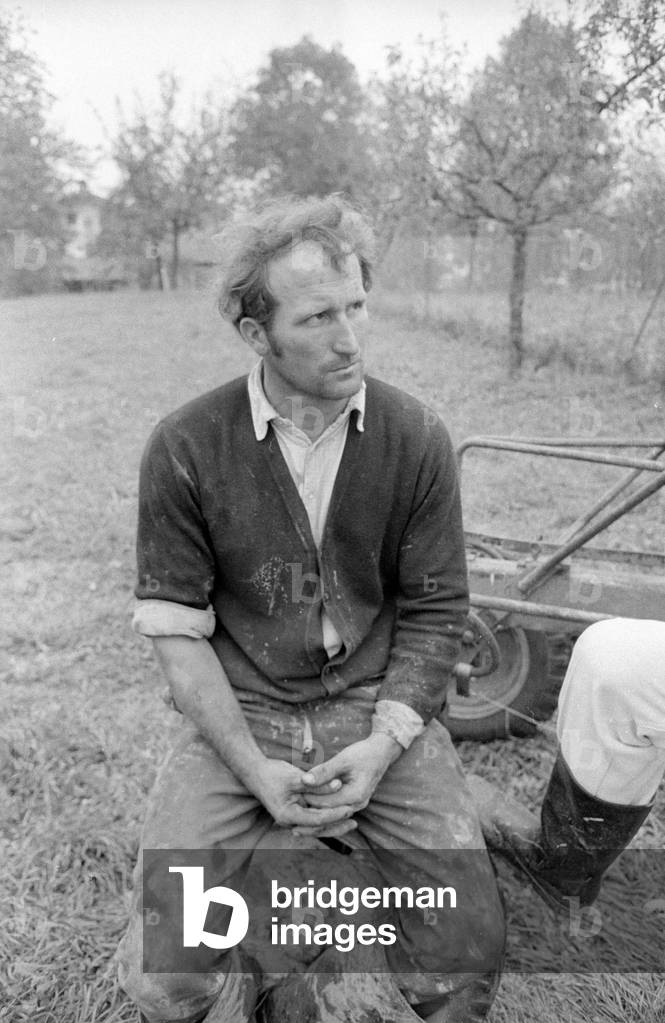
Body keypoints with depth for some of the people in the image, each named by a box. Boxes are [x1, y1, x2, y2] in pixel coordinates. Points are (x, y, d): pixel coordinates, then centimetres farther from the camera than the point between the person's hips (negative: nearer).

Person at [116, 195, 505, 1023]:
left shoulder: (417, 440, -6)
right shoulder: (184, 449, -9)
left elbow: (435, 611, 0)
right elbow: (176, 627, -6)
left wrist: (383, 744, -12)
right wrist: (255, 770, -14)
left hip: (378, 705, 1)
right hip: (235, 713, 0)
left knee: (470, 950, -11)